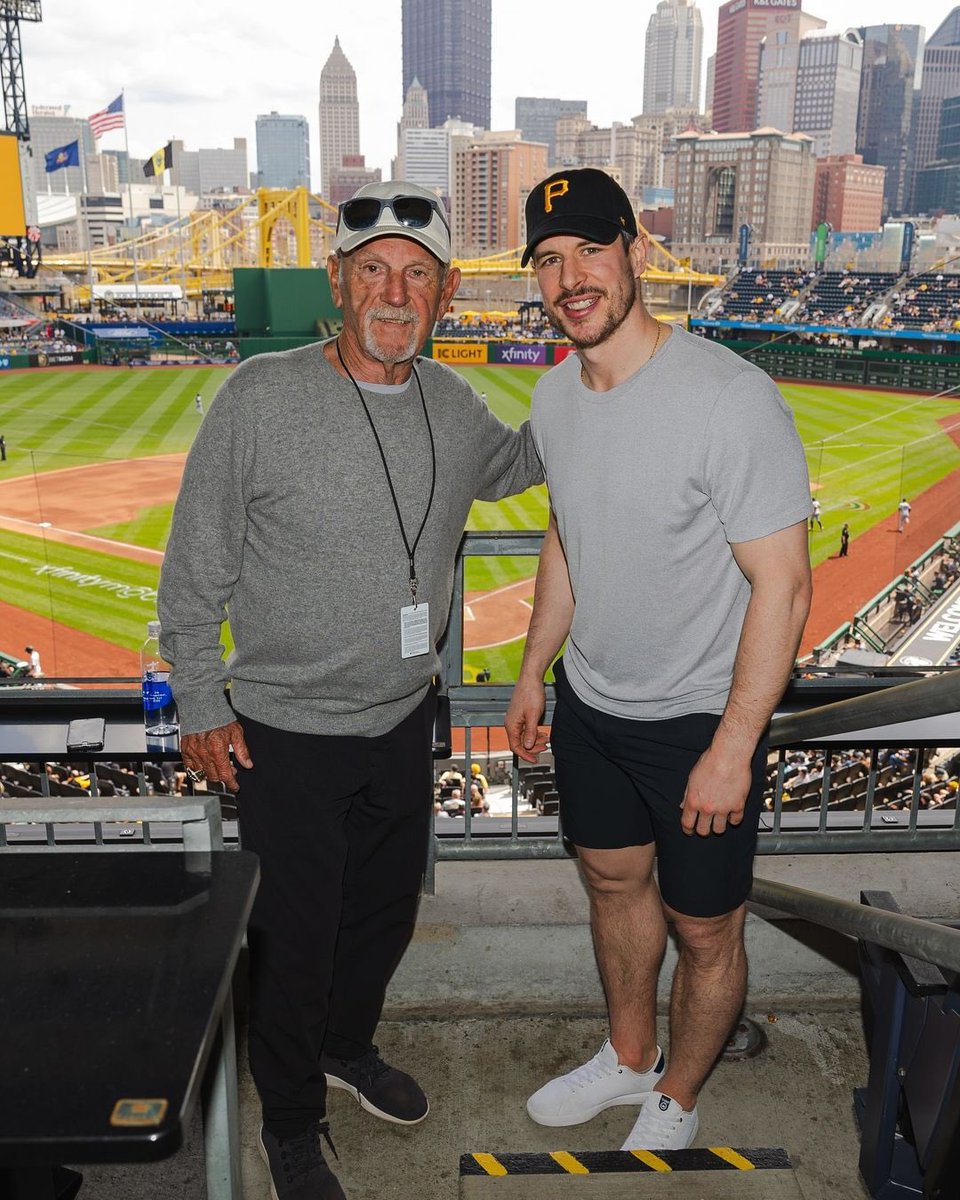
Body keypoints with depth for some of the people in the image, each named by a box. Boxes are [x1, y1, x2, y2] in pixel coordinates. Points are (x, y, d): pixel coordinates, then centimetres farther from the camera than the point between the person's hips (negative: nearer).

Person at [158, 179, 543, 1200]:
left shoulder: (451, 403, -3)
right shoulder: (260, 399, -18)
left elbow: (513, 465, 21)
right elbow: (194, 570, -10)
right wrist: (201, 706, -9)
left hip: (403, 721, 5)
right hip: (285, 735, -5)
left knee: (386, 911, 24)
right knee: (296, 937, 11)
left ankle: (347, 1047, 54)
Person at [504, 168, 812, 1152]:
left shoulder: (732, 399, -25)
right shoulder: (555, 394, -1)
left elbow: (782, 585, -21)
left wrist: (733, 747, -20)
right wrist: (533, 671, 15)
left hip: (698, 720, -6)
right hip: (588, 702, 7)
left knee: (703, 932, 12)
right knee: (614, 883, 24)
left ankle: (675, 1102, 40)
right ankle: (628, 1058, 49)